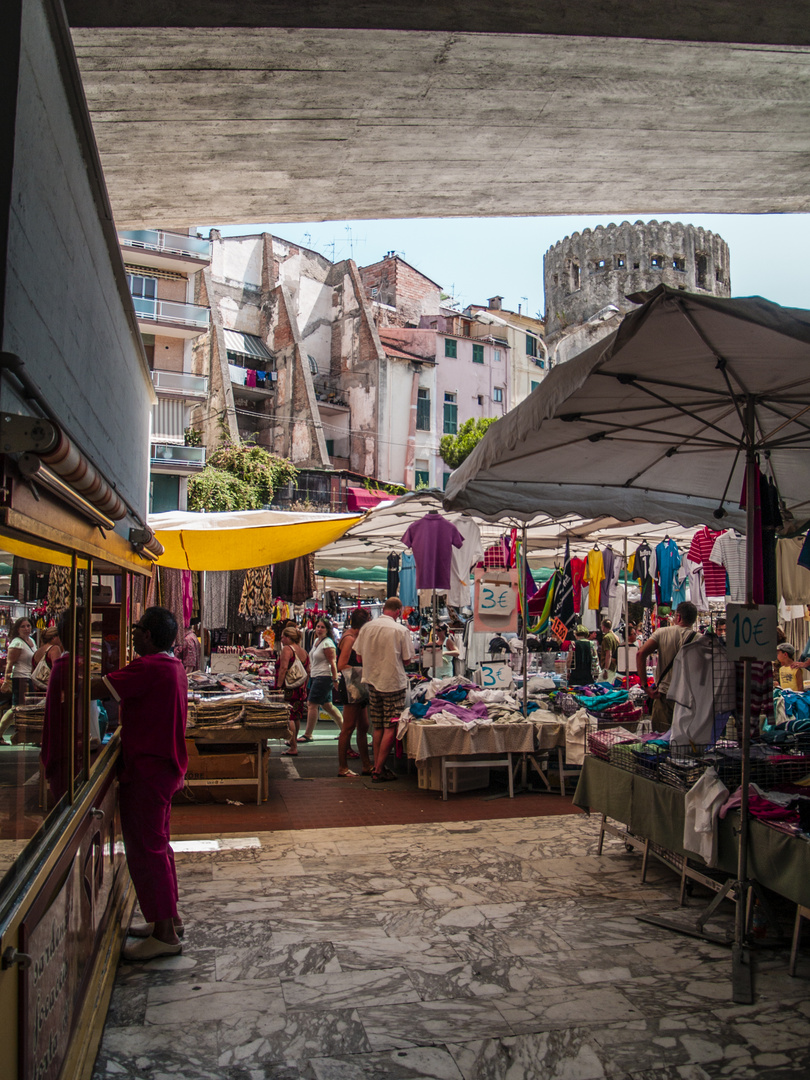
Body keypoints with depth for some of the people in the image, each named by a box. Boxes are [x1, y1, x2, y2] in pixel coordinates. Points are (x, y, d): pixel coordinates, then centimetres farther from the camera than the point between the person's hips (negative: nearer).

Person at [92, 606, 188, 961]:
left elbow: (95, 689, -24)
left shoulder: (149, 668, -22)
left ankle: (164, 935, 6)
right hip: (166, 767, 10)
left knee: (145, 849, -2)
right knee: (158, 845, 20)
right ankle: (168, 919, 31)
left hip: (146, 771, -10)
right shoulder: (173, 666, 10)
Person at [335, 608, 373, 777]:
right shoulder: (349, 638, -13)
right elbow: (341, 665, -19)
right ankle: (342, 767, 0)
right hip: (352, 688, -10)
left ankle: (366, 765, 16)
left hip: (359, 689, 10)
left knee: (363, 727, 11)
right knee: (348, 727, -5)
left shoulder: (355, 637, 16)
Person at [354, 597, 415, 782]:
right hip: (394, 682, -5)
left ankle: (377, 766, 19)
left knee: (377, 727, 14)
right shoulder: (401, 630, -12)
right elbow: (407, 659, -5)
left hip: (373, 682, 5)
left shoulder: (366, 627, 0)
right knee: (390, 728, 1)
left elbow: (360, 657, 6)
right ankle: (379, 770, 0)